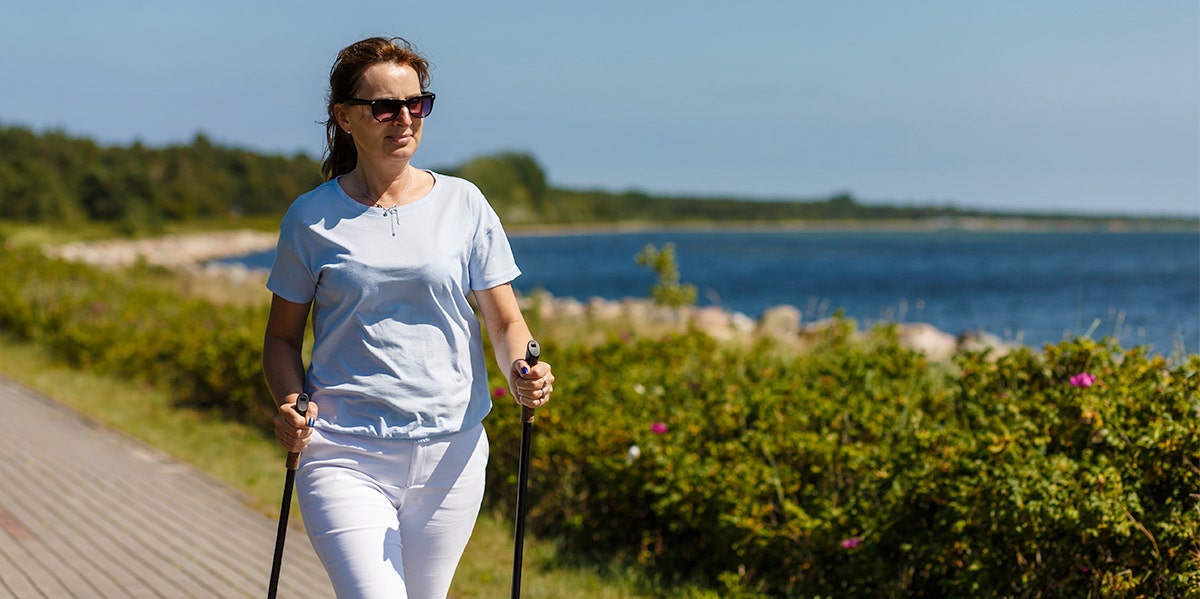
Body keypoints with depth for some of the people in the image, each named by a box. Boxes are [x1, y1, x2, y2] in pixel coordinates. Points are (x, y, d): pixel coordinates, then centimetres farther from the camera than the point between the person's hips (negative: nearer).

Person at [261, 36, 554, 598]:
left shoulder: (463, 204, 5)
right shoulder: (312, 217, 2)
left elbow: (505, 321, 7)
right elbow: (283, 336, 10)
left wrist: (522, 372, -14)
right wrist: (290, 403, -10)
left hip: (450, 453, 2)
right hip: (345, 454, -2)